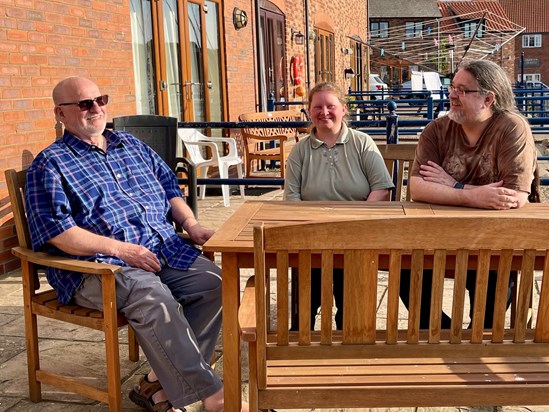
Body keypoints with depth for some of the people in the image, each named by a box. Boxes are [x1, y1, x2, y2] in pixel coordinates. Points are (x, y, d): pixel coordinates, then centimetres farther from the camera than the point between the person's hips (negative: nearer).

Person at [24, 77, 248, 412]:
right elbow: (56, 231, -9)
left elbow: (171, 189, 25)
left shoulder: (132, 145, 22)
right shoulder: (50, 164, 3)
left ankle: (163, 382, -11)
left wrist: (192, 225, 5)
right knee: (152, 296, -34)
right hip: (97, 264, -6)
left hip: (166, 248, 6)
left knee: (214, 282, -17)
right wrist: (121, 249, -19)